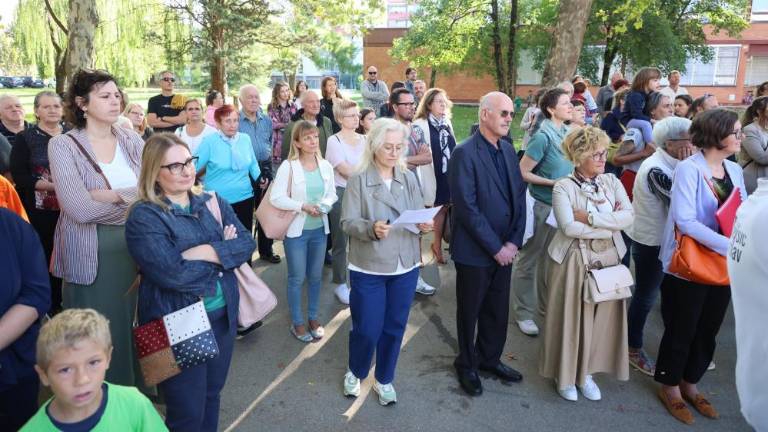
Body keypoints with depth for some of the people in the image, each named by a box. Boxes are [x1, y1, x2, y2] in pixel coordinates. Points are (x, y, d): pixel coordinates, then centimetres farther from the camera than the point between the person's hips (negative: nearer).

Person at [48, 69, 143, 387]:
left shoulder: (132, 140, 4)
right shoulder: (63, 146, -8)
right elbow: (79, 208, -20)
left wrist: (110, 195, -16)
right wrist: (134, 196, -10)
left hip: (134, 247, 4)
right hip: (90, 253, -4)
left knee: (132, 325, 14)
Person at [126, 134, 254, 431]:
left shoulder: (213, 202, 4)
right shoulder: (144, 216, -14)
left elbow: (247, 243, -6)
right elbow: (172, 274, -26)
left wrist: (206, 252, -21)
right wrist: (224, 252, -14)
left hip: (222, 317, 6)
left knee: (212, 396, 23)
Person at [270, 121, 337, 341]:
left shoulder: (325, 166, 1)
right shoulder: (288, 166, -12)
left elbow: (332, 194, 8)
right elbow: (276, 198, -14)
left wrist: (324, 206, -13)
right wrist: (303, 206, -21)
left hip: (320, 229, 4)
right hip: (296, 230, -4)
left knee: (315, 276, 15)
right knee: (297, 278, 6)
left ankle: (313, 318, 32)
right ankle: (297, 322, 22)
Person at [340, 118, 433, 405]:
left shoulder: (409, 178, 3)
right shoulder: (358, 180, -8)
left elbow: (419, 216, 6)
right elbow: (347, 222, -11)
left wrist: (425, 225, -17)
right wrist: (371, 229, -29)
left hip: (405, 266, 3)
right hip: (369, 267, -3)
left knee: (395, 327, 13)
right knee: (367, 329, 5)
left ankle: (384, 379, 35)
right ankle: (355, 372, 35)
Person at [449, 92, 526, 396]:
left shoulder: (508, 150, 6)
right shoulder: (464, 153, -16)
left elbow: (519, 196, 8)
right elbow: (467, 208, -20)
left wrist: (514, 241, -3)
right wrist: (495, 247, -16)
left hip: (505, 250, 6)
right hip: (474, 252, -6)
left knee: (498, 311, 17)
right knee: (470, 311, 13)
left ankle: (489, 358, 39)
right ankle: (466, 365, 34)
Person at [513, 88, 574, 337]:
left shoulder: (568, 133, 3)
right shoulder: (543, 136, -18)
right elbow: (522, 172, -17)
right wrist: (553, 183, -20)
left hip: (562, 205, 7)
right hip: (541, 206, -7)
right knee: (528, 260, 5)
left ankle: (547, 305, 37)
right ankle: (523, 313, 17)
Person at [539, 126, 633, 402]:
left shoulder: (612, 182, 3)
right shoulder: (564, 187, -10)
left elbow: (628, 217, -10)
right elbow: (569, 227, -22)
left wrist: (590, 217, -19)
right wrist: (611, 224, -15)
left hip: (609, 260, 4)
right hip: (573, 262, -4)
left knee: (601, 318, 11)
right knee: (570, 318, 5)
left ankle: (586, 372, 29)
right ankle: (565, 375, 24)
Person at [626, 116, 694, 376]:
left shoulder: (667, 164, 4)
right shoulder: (656, 170, -24)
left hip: (660, 238, 9)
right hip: (650, 241, -9)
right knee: (646, 296, 6)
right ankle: (633, 349, 24)